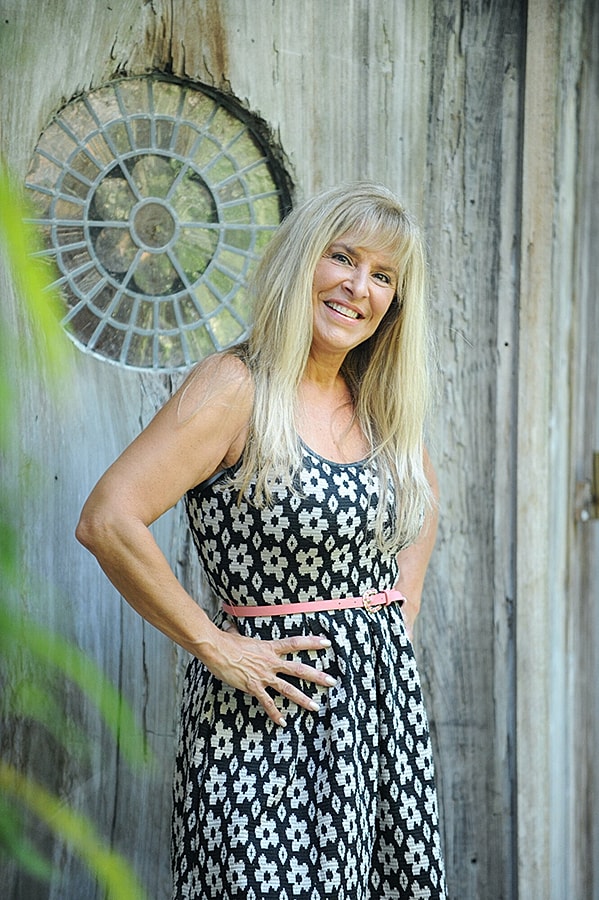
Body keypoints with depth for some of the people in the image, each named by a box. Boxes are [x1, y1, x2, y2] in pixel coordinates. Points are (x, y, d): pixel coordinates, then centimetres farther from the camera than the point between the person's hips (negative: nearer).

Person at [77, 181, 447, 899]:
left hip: (385, 698, 7)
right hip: (276, 711, -7)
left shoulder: (374, 402, 8)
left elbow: (423, 489, 28)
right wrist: (214, 647, -17)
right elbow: (107, 522, -22)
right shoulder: (237, 388, -13)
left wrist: (400, 604, 14)